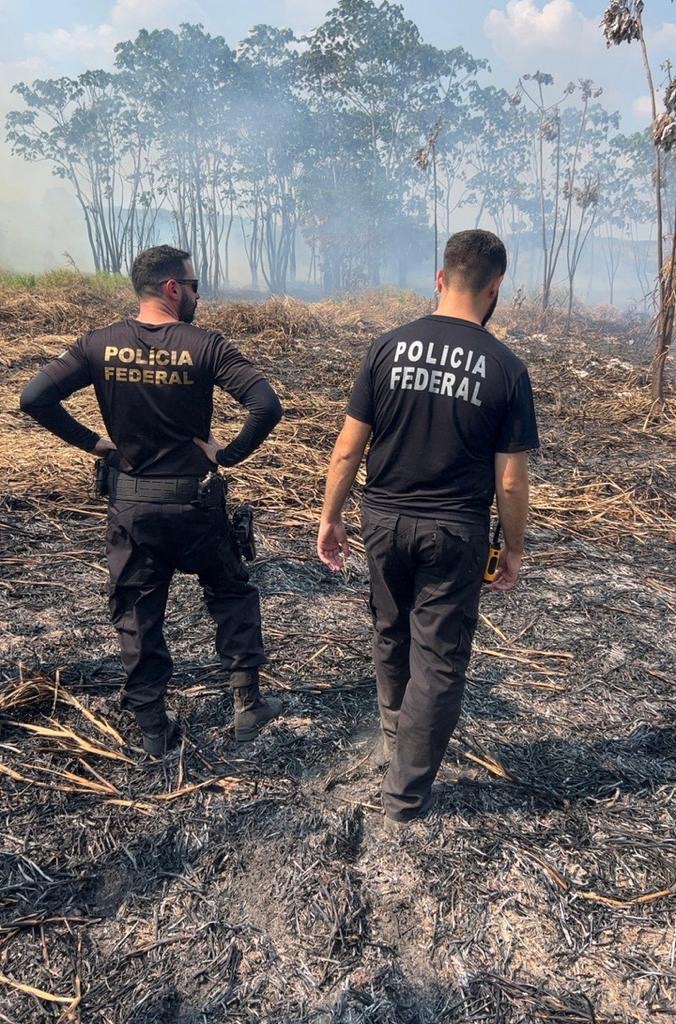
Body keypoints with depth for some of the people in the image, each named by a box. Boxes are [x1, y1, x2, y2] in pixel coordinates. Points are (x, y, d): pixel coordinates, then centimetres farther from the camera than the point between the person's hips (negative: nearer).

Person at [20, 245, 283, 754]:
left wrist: (92, 442, 1)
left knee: (137, 615, 15)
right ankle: (248, 703, 23)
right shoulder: (205, 345, -12)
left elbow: (34, 398, -8)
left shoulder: (99, 344, -4)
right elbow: (267, 407, -22)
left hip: (130, 502, 3)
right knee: (231, 593, 20)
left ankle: (153, 727, 25)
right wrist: (228, 454, -9)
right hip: (195, 500, -2)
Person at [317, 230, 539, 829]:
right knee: (438, 660, 10)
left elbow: (349, 449, -4)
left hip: (384, 521, 3)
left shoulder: (389, 347, -4)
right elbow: (510, 480, -7)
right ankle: (407, 796, 20)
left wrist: (330, 517, 8)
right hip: (455, 532, -2)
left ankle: (395, 737, 46)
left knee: (392, 634, 25)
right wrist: (514, 551, 6)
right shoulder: (506, 368, -9)